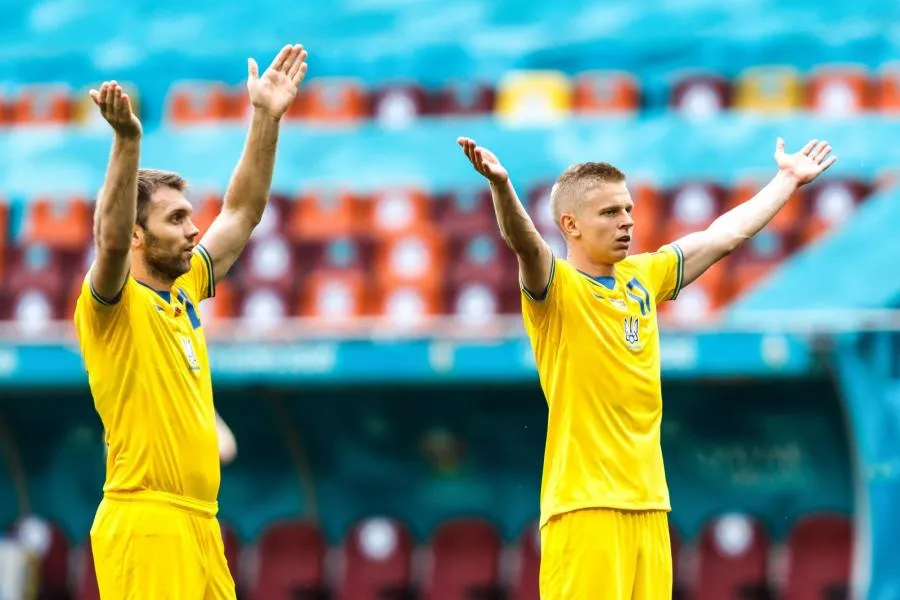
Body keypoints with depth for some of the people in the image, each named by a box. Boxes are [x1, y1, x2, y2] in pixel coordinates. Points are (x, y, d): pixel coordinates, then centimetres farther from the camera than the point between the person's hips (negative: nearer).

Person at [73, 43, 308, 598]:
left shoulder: (184, 293, 16)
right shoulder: (114, 305, -6)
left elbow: (242, 214, 21)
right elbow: (110, 239, -26)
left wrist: (267, 117, 15)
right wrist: (127, 140, -38)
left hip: (200, 524, 8)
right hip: (144, 526, -8)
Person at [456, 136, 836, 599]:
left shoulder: (643, 278, 14)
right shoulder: (557, 287, -5)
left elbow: (724, 235, 26)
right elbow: (523, 242, -25)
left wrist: (788, 179, 35)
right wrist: (500, 185, -44)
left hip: (648, 504, 7)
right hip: (583, 505, -7)